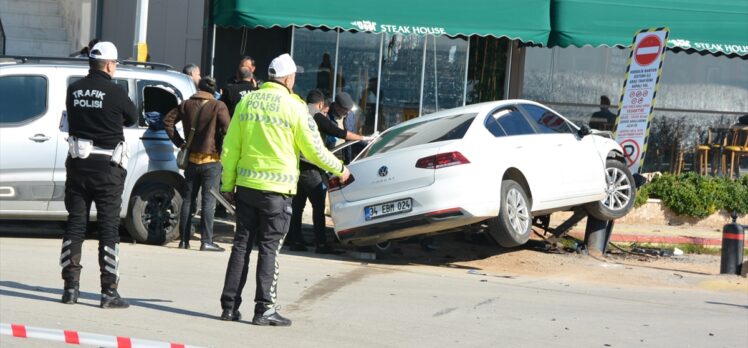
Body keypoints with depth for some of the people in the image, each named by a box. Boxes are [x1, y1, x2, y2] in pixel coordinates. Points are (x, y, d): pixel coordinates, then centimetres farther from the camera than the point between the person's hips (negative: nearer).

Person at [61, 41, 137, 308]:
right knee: (109, 228, 1)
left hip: (77, 164, 4)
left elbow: (73, 117, 9)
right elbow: (132, 117, 3)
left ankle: (71, 287, 9)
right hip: (107, 168, -4)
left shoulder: (74, 90, 2)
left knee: (75, 224, 10)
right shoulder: (115, 93, -11)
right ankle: (109, 292, 1)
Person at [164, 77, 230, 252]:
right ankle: (206, 241, -7)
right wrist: (221, 148, -3)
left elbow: (168, 120, 8)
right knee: (209, 201, -3)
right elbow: (226, 129, -18)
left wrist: (179, 142, 9)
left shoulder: (187, 105, 6)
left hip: (192, 159, 4)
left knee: (188, 200, 11)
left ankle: (184, 240, 11)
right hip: (211, 160, -4)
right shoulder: (218, 106, -8)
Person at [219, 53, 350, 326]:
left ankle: (230, 306, 9)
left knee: (242, 245, 9)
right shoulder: (294, 107, -7)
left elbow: (230, 148, 7)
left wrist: (228, 184, 14)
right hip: (276, 190, -4)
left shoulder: (246, 102, 6)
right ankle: (264, 310, 0)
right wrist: (339, 170, 12)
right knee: (269, 249, 0)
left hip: (246, 184, 4)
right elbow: (314, 150, -3)